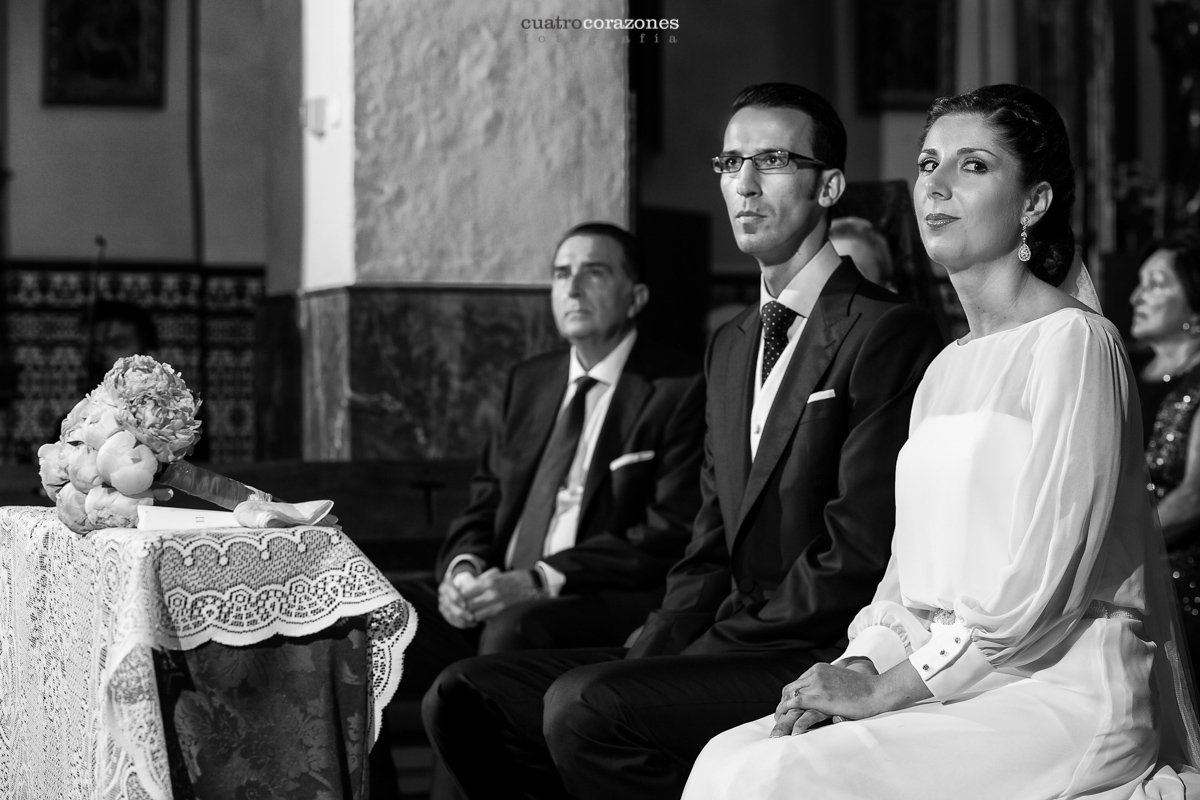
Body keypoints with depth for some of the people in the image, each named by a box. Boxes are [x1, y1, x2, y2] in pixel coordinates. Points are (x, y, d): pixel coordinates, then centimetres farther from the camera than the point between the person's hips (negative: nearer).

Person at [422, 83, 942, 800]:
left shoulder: (888, 333, -8)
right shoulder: (732, 346, 21)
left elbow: (858, 555, -16)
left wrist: (701, 653, -16)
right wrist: (650, 653, -1)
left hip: (828, 661, -9)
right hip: (729, 648, 9)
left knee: (584, 707, -29)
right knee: (465, 699, -1)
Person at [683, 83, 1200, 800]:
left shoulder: (1075, 341, -7)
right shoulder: (947, 368, 20)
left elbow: (1044, 577, -14)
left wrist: (889, 688, -13)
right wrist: (862, 665, -2)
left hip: (1065, 692, -7)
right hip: (944, 682, 7)